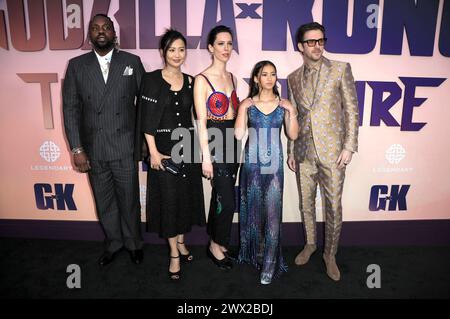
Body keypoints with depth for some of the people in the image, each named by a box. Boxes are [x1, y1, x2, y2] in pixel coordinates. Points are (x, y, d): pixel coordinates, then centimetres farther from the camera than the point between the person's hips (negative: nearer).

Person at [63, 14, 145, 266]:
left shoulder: (132, 62, 2)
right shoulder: (77, 65, 4)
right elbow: (71, 109, 2)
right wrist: (77, 149, -4)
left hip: (125, 148, -1)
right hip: (94, 150, 2)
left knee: (129, 200, 10)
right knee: (105, 203, 15)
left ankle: (134, 243, 33)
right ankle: (113, 243, 37)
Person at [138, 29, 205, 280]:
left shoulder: (190, 82, 7)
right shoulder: (151, 80, -4)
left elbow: (195, 115, 8)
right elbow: (147, 119, -7)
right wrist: (153, 151, -13)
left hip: (188, 145, 4)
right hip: (164, 146, -3)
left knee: (187, 195, 11)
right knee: (168, 197, 3)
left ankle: (180, 241, 34)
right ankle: (174, 254, 18)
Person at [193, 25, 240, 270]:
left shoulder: (232, 77, 12)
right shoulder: (202, 80, -9)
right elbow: (201, 122, -13)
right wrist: (206, 157, -16)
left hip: (232, 140, 6)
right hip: (214, 141, -6)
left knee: (220, 195, 15)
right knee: (227, 199, -4)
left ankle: (216, 242, 31)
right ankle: (216, 245, 19)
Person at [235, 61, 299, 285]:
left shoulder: (284, 105, 6)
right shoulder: (247, 103, 2)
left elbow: (293, 135, 2)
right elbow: (238, 135, -8)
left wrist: (292, 112, -9)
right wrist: (244, 108, -12)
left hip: (274, 166, 0)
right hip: (252, 164, 0)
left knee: (273, 213, -3)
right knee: (254, 211, 10)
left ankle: (269, 266, 8)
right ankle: (256, 254, 30)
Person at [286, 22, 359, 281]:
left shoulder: (341, 69, -1)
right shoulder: (293, 78, 9)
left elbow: (352, 109, -3)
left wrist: (349, 146, -9)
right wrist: (291, 151, 10)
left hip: (332, 151, -3)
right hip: (304, 152, 3)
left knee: (333, 206, 4)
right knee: (306, 203, 14)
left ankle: (330, 254, 23)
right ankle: (310, 244, 35)